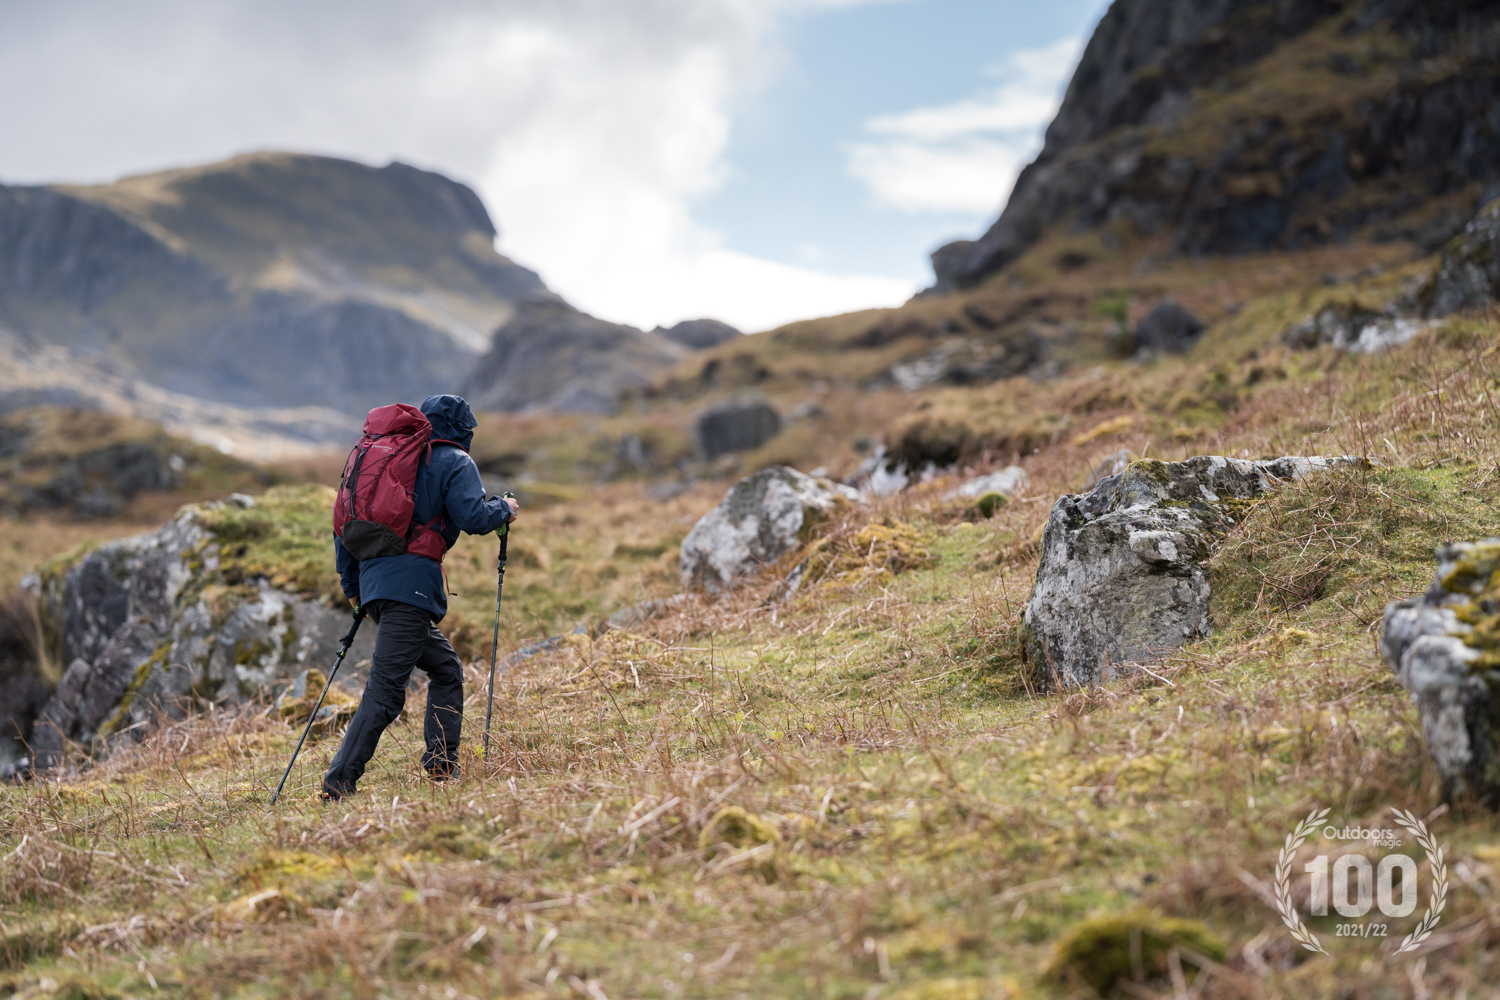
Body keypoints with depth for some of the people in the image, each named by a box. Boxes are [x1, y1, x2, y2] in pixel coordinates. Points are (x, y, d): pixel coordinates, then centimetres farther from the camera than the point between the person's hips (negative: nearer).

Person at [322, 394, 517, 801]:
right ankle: (338, 784, -16)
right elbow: (472, 516, -12)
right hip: (411, 583, -8)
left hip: (375, 579, 8)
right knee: (385, 690, -11)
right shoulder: (456, 463, 3)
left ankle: (441, 764, 17)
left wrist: (351, 583, 27)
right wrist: (503, 508, 9)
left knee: (446, 668, 20)